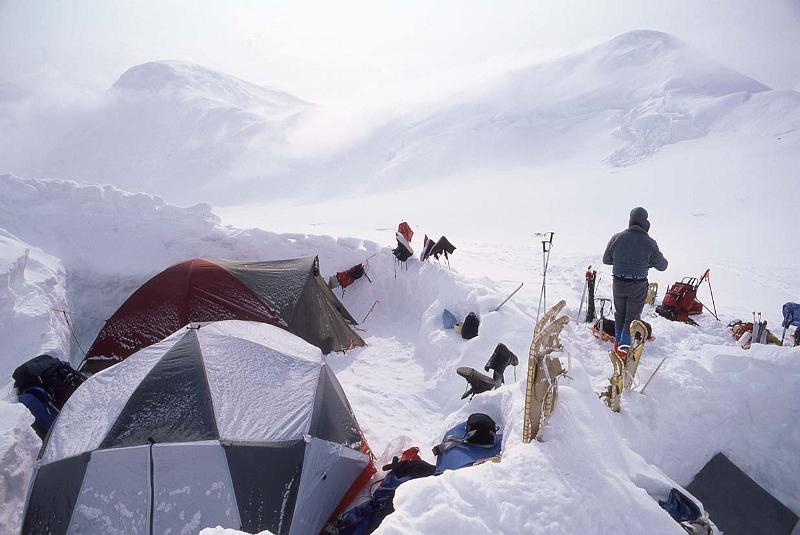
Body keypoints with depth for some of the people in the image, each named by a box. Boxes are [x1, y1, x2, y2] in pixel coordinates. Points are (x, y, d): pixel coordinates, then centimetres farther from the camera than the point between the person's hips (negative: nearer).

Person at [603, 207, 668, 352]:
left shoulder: (617, 238, -7)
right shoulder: (649, 242, -13)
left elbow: (606, 260, 4)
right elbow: (662, 266, -3)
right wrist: (648, 261, 17)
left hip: (618, 283, 3)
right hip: (638, 285, -3)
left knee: (619, 313, 20)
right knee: (632, 316, 9)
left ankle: (618, 343, 31)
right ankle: (625, 346, 7)